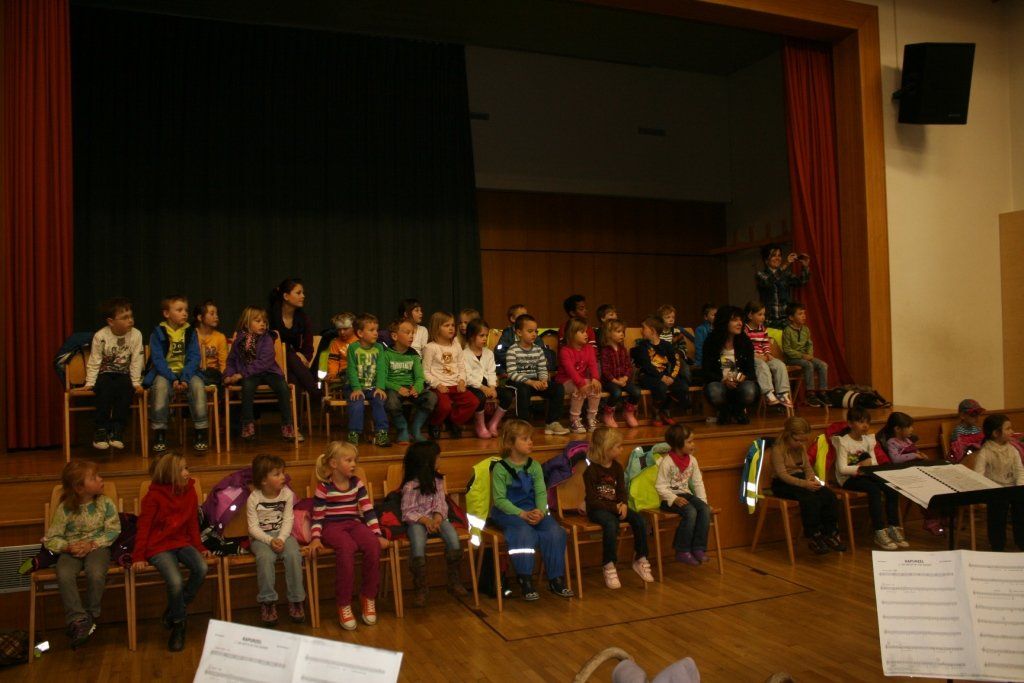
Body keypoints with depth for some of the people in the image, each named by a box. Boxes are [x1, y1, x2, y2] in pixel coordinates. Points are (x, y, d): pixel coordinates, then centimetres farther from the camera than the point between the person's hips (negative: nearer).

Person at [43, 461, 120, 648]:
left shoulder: (105, 503, -3)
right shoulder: (64, 509, -5)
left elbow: (113, 531, -3)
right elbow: (50, 539, -1)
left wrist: (92, 544, -17)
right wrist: (69, 547, -20)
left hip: (97, 546, -1)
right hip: (72, 549, 1)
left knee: (96, 574, -32)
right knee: (64, 575, -32)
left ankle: (91, 615, -8)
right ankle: (78, 619, -22)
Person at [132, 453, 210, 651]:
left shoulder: (189, 492, 5)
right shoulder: (154, 496, -9)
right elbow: (143, 527, -8)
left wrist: (199, 547, 9)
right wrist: (138, 557, -12)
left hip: (182, 542, 5)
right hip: (159, 546, -5)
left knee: (201, 568, -24)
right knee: (176, 581, -29)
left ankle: (175, 610, -1)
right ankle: (178, 624, -2)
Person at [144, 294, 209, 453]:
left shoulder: (190, 332, 5)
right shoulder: (158, 333, -1)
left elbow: (194, 357, -3)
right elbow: (157, 359, -8)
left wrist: (185, 378, -19)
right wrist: (172, 379, -22)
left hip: (187, 372, 2)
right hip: (165, 373, -1)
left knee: (198, 385, -29)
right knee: (160, 385, -34)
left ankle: (201, 432, -21)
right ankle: (159, 434, -24)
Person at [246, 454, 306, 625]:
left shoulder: (287, 494, -3)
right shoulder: (253, 498, -10)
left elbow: (288, 520, -4)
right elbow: (253, 527, -10)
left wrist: (281, 539, -20)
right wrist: (269, 540, -24)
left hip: (282, 534, 2)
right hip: (260, 537, -2)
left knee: (293, 554, -27)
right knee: (265, 557, -33)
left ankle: (295, 600, -12)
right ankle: (268, 602, -17)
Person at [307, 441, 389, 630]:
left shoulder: (357, 484, 9)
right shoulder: (324, 488, -2)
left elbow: (368, 510, 6)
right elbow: (317, 517, 0)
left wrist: (377, 534, -3)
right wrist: (315, 538, -15)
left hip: (354, 523, 4)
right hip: (332, 526, -4)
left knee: (373, 545, -28)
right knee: (347, 548, -37)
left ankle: (368, 598, -10)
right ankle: (344, 605, -25)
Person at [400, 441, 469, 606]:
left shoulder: (438, 480, 8)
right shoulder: (410, 486, -8)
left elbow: (441, 503, 5)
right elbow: (407, 512, -9)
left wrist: (438, 516, -16)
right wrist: (424, 520, -24)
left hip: (436, 519, 4)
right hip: (416, 521, -4)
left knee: (453, 537, -26)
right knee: (418, 544, -36)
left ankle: (454, 582, -8)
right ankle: (420, 588, -19)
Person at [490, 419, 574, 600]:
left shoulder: (535, 466, 9)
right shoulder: (500, 468, -6)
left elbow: (541, 493, 1)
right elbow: (499, 499, -11)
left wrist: (540, 511, -20)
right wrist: (522, 514, -22)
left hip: (534, 511, 4)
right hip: (507, 512, -4)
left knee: (555, 530, -21)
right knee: (525, 532, -34)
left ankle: (556, 579, -9)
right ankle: (525, 581, -22)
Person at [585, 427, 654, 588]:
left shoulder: (617, 467, 7)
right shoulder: (591, 470, -14)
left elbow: (622, 490, 8)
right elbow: (592, 500, -16)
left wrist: (623, 504, -14)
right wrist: (614, 507, -21)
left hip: (615, 506, 6)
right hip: (597, 509, -6)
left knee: (639, 520, -17)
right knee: (611, 524, -36)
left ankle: (640, 560, 1)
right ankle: (609, 568, -24)